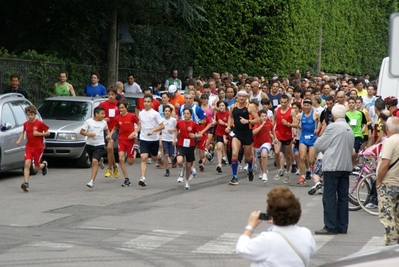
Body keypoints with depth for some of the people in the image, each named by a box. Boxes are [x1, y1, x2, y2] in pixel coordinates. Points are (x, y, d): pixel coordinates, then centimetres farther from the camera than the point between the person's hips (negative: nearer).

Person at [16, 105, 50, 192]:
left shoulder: (40, 123, -9)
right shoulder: (26, 124, 3)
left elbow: (48, 133, -4)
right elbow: (23, 132, 21)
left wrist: (39, 134, -18)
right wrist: (19, 140, 5)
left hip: (38, 147, -3)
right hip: (29, 147, 3)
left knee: (37, 167, 3)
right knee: (27, 164, -16)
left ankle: (44, 164, 40)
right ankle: (26, 184, -20)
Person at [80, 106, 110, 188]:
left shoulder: (104, 122, 3)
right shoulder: (88, 122, -6)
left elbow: (107, 129, 24)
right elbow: (81, 131, -5)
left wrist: (108, 134, 5)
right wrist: (88, 134, -23)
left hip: (99, 145, -1)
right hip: (90, 144, 1)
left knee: (95, 161, -20)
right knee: (93, 162, 17)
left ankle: (92, 181, -24)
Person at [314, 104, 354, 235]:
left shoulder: (333, 127, -10)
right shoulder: (350, 130, 14)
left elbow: (318, 145, -7)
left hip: (332, 166, -7)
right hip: (346, 166, 7)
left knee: (330, 198, -4)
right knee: (343, 197, 10)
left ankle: (330, 227, -5)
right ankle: (342, 226, 12)